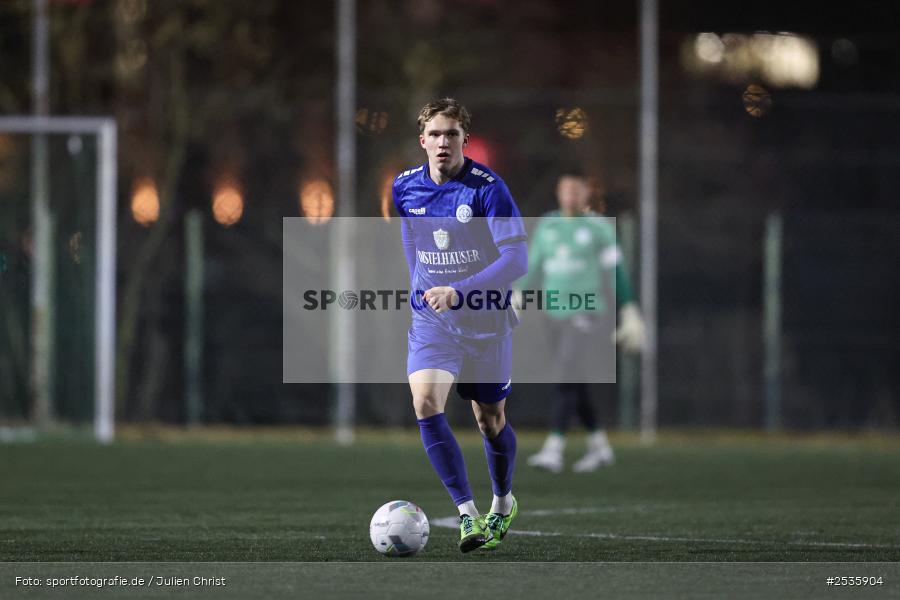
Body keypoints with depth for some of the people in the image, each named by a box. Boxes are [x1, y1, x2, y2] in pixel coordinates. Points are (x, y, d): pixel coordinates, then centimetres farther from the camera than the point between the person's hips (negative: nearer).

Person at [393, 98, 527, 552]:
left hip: (485, 320, -2)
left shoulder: (487, 188, -17)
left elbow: (517, 259, -22)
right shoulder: (405, 187, -2)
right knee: (425, 403, -22)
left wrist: (459, 292, -32)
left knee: (490, 420, 11)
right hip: (431, 321, 2)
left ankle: (503, 503, 40)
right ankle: (468, 516, -23)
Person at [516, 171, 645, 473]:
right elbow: (533, 267, 15)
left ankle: (553, 450, -21)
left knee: (567, 380, -16)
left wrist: (629, 314, -1)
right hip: (556, 316, 5)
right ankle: (599, 446, 23)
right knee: (576, 388, 10)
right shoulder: (546, 226, 10)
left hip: (586, 314, -5)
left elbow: (617, 272, -1)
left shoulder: (599, 227, -3)